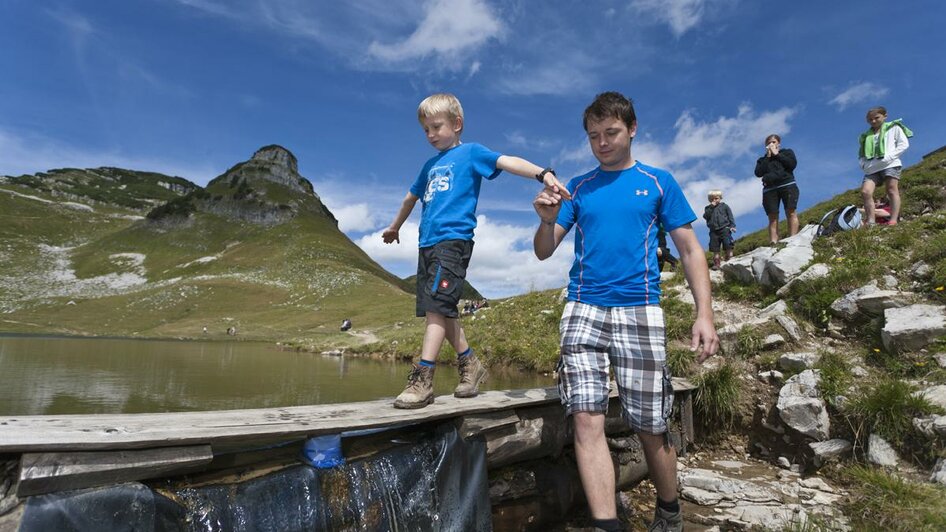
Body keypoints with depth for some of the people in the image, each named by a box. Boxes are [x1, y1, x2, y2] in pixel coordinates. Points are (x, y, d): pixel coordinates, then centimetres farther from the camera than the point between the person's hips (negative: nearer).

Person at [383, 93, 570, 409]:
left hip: (453, 240, -7)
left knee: (437, 306, -16)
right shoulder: (431, 165, 25)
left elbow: (508, 162, -12)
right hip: (427, 243, 8)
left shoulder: (470, 153, 5)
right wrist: (394, 227, 53)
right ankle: (470, 365, 20)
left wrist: (543, 174, -30)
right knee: (440, 310, 6)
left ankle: (422, 380, -15)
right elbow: (412, 197, 39)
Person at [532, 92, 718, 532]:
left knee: (650, 426, 4)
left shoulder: (658, 182, 9)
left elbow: (690, 250, 7)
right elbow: (543, 252, 9)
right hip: (584, 309, 2)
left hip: (639, 311, -1)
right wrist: (547, 219, -13)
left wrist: (704, 314, -4)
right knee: (587, 418, -12)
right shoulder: (578, 188, 13)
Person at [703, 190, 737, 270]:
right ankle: (716, 263, 7)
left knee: (728, 246, -6)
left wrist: (732, 226, -7)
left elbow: (730, 216, 5)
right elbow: (705, 217, -6)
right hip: (714, 231, 2)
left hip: (725, 229, -2)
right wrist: (711, 207, -10)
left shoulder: (724, 206, 7)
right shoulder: (708, 208, 12)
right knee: (715, 248, 2)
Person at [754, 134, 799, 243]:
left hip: (787, 185, -2)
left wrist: (776, 154, 3)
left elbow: (793, 164, -1)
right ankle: (773, 243, -18)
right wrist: (768, 157, 4)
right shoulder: (762, 160, 23)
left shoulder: (787, 152, 19)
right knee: (772, 218, -9)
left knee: (791, 212, -15)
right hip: (769, 189, 2)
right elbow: (758, 173, 3)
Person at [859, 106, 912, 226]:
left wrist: (888, 157, -10)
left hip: (890, 165, -3)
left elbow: (904, 144, 4)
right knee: (865, 191, -16)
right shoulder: (865, 136, 24)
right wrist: (863, 164, 2)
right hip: (872, 168, 3)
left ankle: (894, 220, -16)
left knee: (892, 190, -10)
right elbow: (860, 155, 25)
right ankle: (871, 222, -20)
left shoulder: (894, 128, 15)